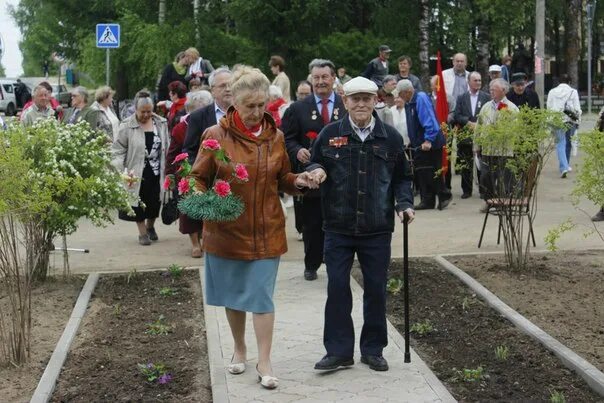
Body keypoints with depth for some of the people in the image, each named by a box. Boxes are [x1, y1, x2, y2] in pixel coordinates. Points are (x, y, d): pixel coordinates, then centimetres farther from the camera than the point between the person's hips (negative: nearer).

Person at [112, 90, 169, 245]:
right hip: (137, 174, -3)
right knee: (139, 203, 5)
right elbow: (118, 151, -9)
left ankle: (150, 227, 37)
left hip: (156, 172, 3)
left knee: (155, 202, 9)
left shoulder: (161, 123, 2)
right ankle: (143, 233, 23)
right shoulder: (127, 126, -10)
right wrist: (121, 170, -20)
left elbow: (166, 148, 7)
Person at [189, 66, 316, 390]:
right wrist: (200, 196, -22)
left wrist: (298, 181, -7)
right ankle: (239, 350, 32)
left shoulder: (275, 136, 2)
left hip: (266, 230, 1)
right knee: (233, 294, 13)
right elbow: (198, 177, -2)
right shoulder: (216, 135, -7)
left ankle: (264, 362, 4)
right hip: (227, 230, -1)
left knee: (262, 296, -1)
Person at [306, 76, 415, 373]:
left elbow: (402, 177, 12)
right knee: (337, 288, -1)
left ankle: (373, 350, 21)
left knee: (376, 289, 7)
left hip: (377, 228, 1)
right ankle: (339, 350, 9)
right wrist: (316, 171, -13)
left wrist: (404, 203, -4)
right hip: (338, 227, -1)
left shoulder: (390, 137, 2)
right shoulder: (330, 134, -1)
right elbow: (314, 166, 10)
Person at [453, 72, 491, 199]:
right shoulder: (461, 98, 9)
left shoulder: (486, 97, 5)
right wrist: (469, 123, -12)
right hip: (465, 135, 1)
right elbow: (457, 116, 1)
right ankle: (466, 190, 12)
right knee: (465, 165, 5)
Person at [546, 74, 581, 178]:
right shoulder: (573, 92, 1)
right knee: (568, 143, 17)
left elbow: (549, 107, 8)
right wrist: (578, 121, 7)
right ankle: (566, 165, 29)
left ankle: (563, 167, -17)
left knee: (560, 144, -3)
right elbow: (577, 108, -1)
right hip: (570, 120, 0)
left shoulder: (552, 92, 6)